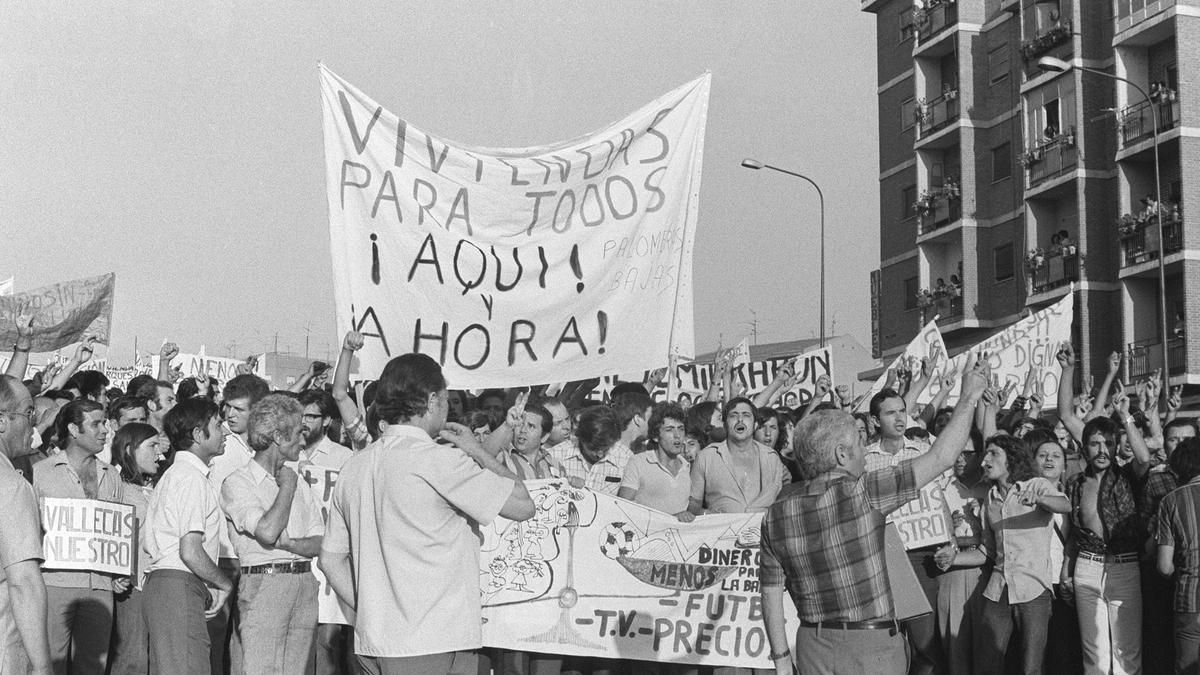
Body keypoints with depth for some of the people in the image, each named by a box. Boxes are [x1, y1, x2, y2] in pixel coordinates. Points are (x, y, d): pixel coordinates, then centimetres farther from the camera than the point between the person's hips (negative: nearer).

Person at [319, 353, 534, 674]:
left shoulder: (353, 468, 11)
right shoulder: (438, 460, -12)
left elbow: (331, 560, 15)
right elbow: (523, 506, -8)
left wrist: (371, 612, 16)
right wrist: (476, 451, 5)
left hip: (372, 642, 7)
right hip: (434, 648, -7)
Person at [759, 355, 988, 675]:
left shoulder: (776, 515, 1)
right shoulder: (860, 493, -14)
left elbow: (771, 593, 4)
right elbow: (941, 457, -11)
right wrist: (968, 397, 0)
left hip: (813, 648, 5)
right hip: (870, 648, -5)